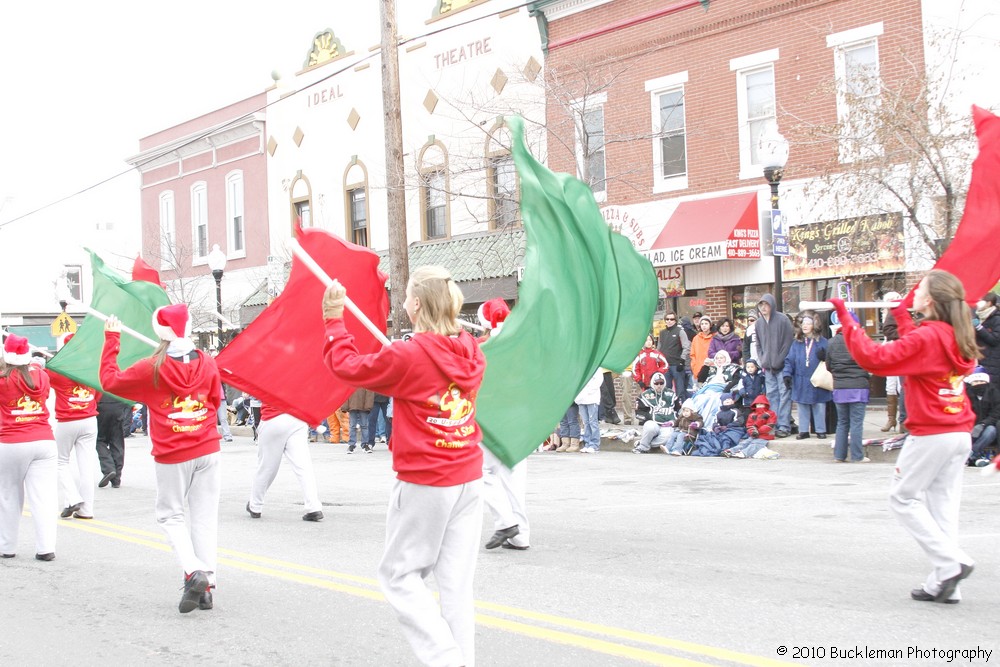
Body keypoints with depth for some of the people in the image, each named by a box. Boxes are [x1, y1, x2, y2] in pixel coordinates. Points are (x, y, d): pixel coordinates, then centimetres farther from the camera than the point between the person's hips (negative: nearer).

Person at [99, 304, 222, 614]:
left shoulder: (151, 369, -11)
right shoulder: (207, 363, 0)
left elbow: (109, 379, 2)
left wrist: (111, 339, 9)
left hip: (171, 457, -3)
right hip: (208, 451, 3)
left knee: (170, 515, 9)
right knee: (204, 514, 8)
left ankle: (193, 571, -12)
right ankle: (206, 582, 6)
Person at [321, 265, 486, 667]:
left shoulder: (407, 357, -16)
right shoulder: (472, 354, 3)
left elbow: (346, 366, -3)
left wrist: (334, 320, 8)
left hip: (424, 484, -6)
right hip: (469, 481, 6)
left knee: (399, 574, 7)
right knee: (456, 579, 10)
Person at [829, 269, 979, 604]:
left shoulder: (926, 337, -16)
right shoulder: (958, 337, 8)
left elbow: (874, 358, -22)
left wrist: (846, 319, -16)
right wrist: (901, 314, 36)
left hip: (931, 435, -8)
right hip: (961, 434, 8)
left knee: (903, 499, 6)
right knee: (943, 504, 10)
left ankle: (951, 562, -4)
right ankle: (944, 584, 9)